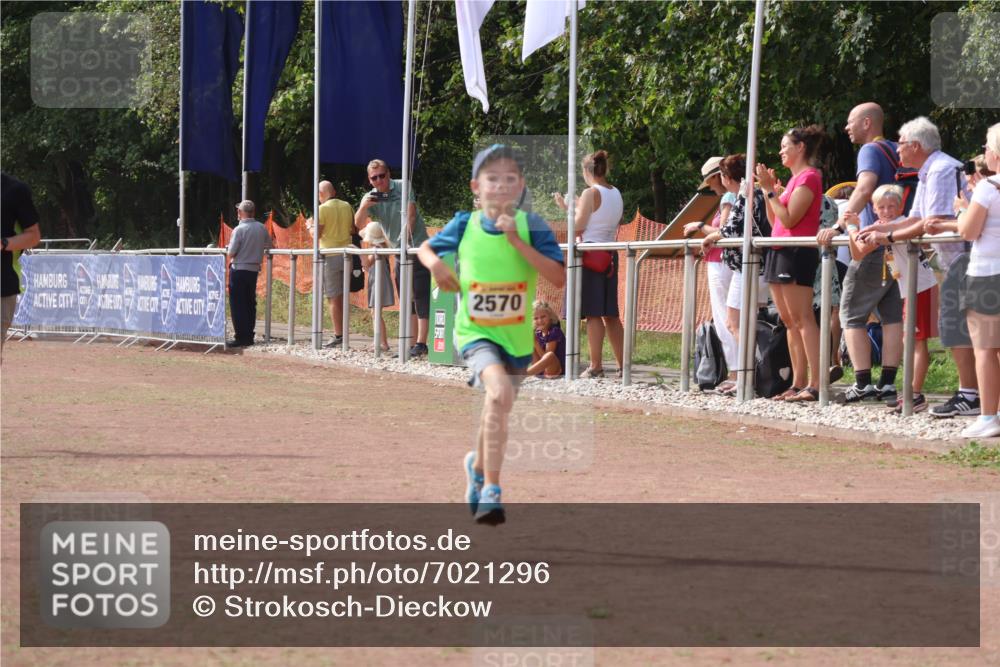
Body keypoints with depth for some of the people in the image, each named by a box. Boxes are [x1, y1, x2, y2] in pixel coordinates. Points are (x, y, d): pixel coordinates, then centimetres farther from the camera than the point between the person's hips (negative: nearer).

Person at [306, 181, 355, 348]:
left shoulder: (323, 209, -9)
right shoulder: (347, 207, 6)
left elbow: (316, 234, -11)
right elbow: (354, 229, 13)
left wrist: (309, 225, 8)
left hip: (330, 256, -6)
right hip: (346, 254, 6)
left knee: (333, 298, -3)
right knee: (342, 297, 13)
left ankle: (338, 335, -6)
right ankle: (343, 333, 15)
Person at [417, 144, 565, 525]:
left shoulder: (531, 226, -9)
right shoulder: (464, 225, -5)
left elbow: (558, 277, -19)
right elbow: (425, 247, 14)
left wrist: (517, 240, -24)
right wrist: (435, 264, -9)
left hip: (517, 336, 2)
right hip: (475, 332, -2)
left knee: (497, 409, 19)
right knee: (500, 392, -29)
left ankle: (478, 467, 52)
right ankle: (490, 491, -26)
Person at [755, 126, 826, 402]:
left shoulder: (808, 177, -9)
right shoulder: (795, 178, 20)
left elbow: (788, 219, -17)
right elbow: (774, 220, 18)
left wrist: (770, 189, -13)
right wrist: (769, 189, 10)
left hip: (797, 252, -10)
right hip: (780, 252, 10)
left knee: (802, 320, -14)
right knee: (789, 321, 8)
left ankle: (815, 385, -18)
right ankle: (798, 384, 10)